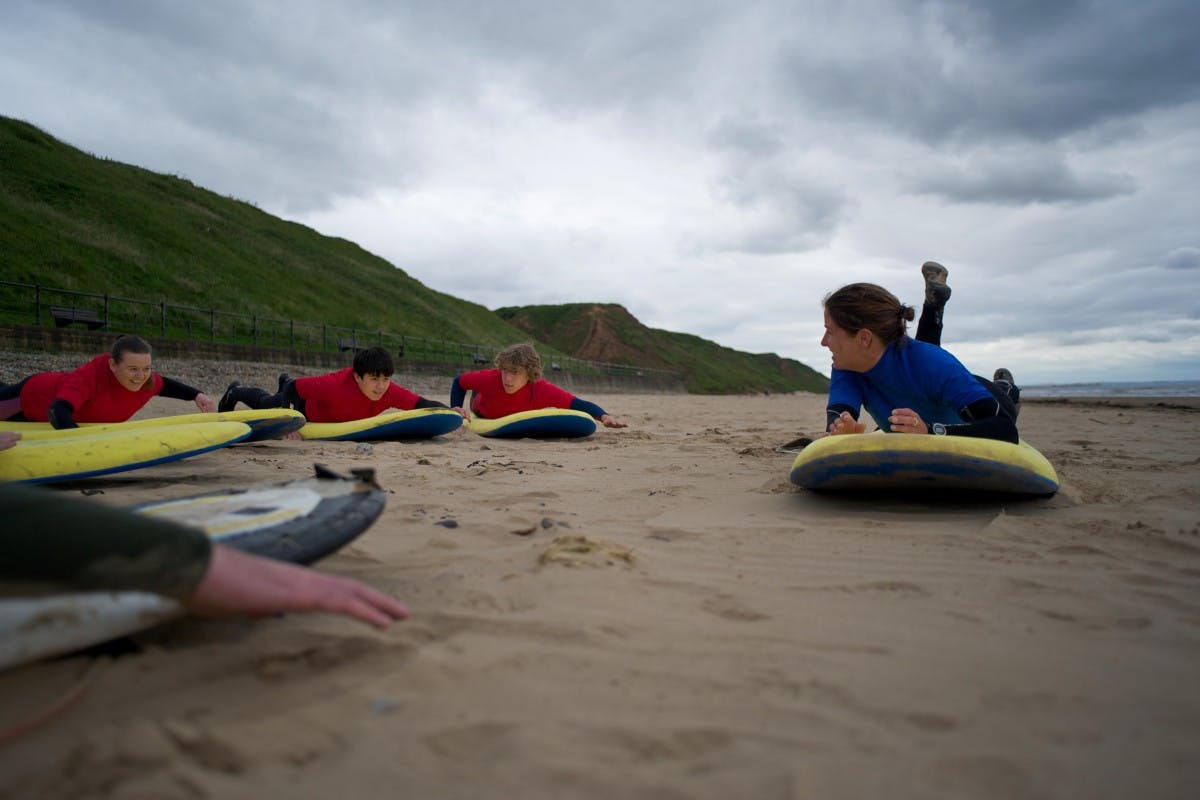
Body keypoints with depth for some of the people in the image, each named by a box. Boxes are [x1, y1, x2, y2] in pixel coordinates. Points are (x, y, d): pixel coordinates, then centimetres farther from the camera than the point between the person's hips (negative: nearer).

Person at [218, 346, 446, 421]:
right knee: (265, 403, 31)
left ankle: (285, 382, 72)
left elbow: (424, 404, -47)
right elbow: (295, 388, -36)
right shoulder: (336, 386, -49)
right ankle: (236, 392, 61)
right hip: (303, 406, -4)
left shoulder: (390, 392, -41)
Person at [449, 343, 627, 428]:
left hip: (519, 423, 1)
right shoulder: (490, 378, -44)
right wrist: (456, 408, -37)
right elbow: (459, 381, -24)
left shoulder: (541, 389, -45)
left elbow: (579, 404, -47)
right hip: (482, 416, -1)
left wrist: (605, 416, -63)